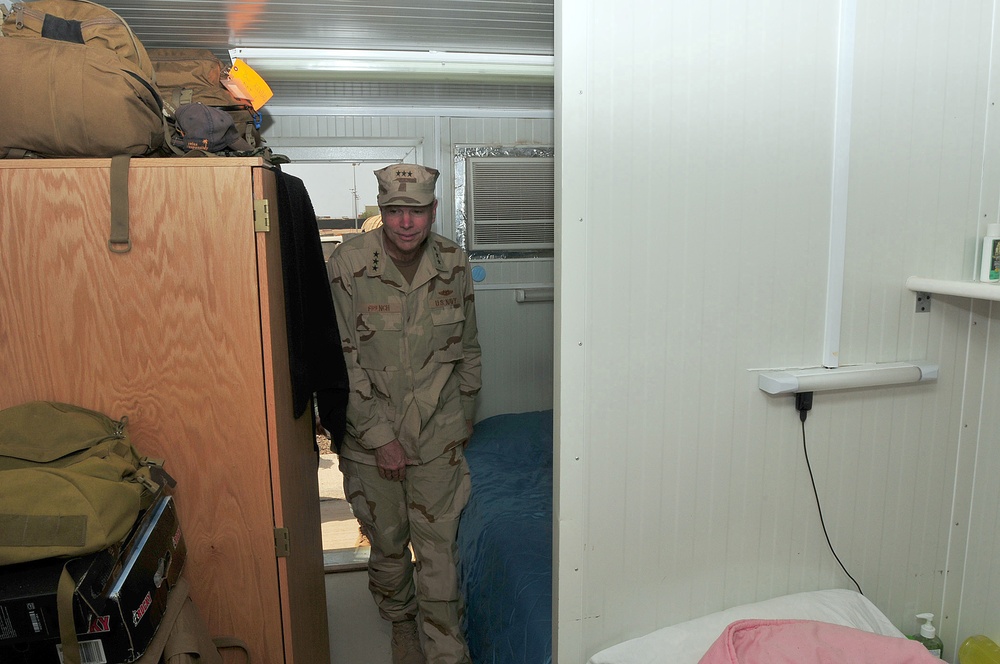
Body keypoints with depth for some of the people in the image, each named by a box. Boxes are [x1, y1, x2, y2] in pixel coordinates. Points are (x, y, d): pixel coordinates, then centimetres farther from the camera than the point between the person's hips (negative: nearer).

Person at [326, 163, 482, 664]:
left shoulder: (454, 263, -3)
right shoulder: (347, 265, -13)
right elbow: (342, 361, -13)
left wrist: (464, 416, 13)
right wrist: (379, 436, -13)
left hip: (439, 433, 1)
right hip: (371, 434, -1)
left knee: (439, 547, 4)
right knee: (387, 543, 16)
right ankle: (400, 621, 44)